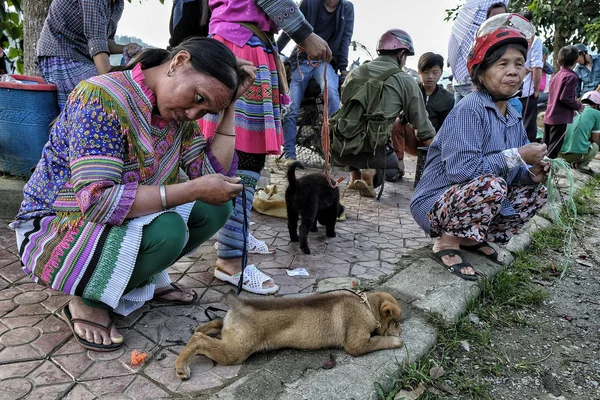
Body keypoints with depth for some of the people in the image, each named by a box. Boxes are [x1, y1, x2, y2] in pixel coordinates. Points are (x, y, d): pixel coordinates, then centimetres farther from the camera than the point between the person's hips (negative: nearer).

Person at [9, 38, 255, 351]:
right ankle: (87, 302, -7)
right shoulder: (101, 98, -26)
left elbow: (215, 175, -11)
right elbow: (97, 201, -34)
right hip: (57, 231, -7)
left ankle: (146, 279, 8)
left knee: (216, 208, -8)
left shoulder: (178, 112, -4)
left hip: (128, 222, 7)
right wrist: (195, 190, -34)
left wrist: (230, 105, -13)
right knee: (167, 230, -33)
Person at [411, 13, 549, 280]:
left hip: (472, 201, 9)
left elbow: (515, 172, 12)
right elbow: (461, 170, -31)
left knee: (536, 191, 9)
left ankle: (471, 237, 12)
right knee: (491, 185, -32)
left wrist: (531, 173, -11)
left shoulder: (513, 118, 6)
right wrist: (517, 156, -23)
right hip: (434, 204, -9)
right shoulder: (469, 110, -20)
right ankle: (447, 243, -11)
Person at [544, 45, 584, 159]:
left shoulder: (556, 75, 13)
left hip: (549, 116, 8)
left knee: (545, 146, 14)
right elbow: (565, 98, -19)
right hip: (560, 118, -8)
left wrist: (573, 105, 24)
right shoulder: (572, 76, -12)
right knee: (553, 149, -4)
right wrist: (578, 106, -3)